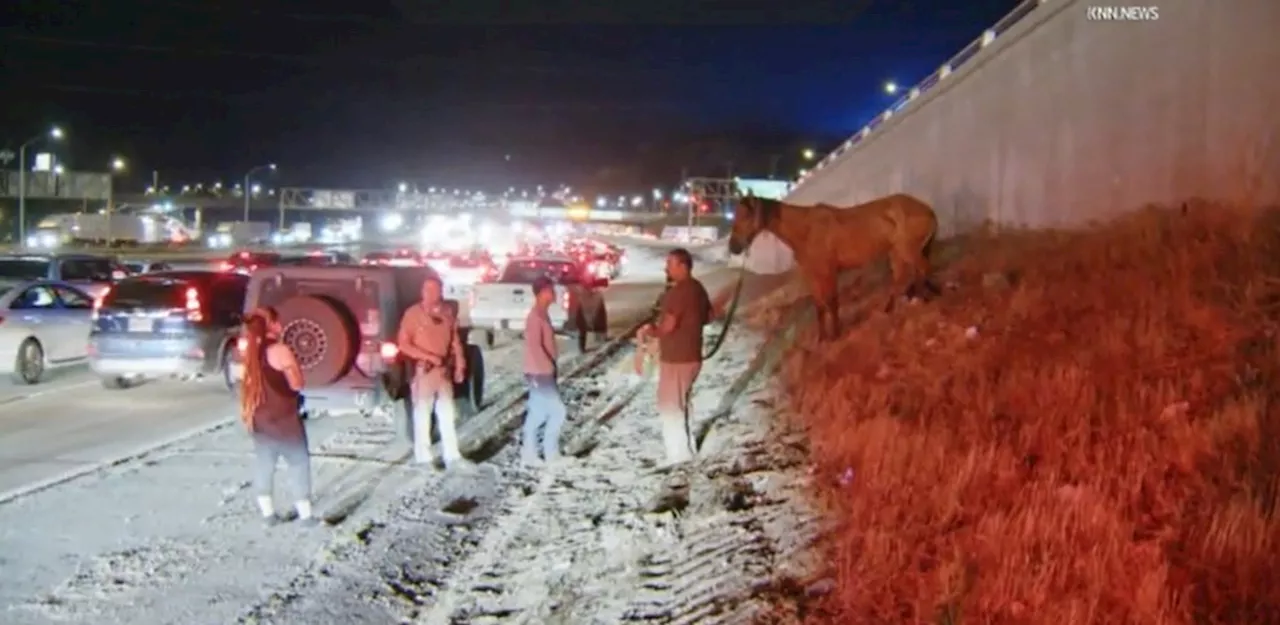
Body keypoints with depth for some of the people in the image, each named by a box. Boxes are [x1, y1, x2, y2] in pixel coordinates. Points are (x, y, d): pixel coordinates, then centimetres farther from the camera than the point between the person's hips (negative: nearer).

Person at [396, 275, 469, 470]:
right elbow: (403, 344, -11)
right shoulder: (413, 313, -9)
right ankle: (423, 458, 10)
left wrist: (459, 366, 5)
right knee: (422, 415, 1)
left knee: (448, 415, 10)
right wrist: (428, 356, -18)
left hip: (444, 371, 5)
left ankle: (452, 456, 17)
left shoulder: (447, 313, 5)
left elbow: (455, 341, 11)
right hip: (423, 371, -5)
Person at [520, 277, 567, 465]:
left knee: (537, 413, 12)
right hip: (540, 374, -10)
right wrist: (548, 368, -22)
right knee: (557, 411, -5)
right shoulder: (536, 316, -18)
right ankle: (551, 453, 3)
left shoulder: (542, 315, 13)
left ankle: (529, 454, 17)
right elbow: (534, 346, -24)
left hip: (544, 373, 10)